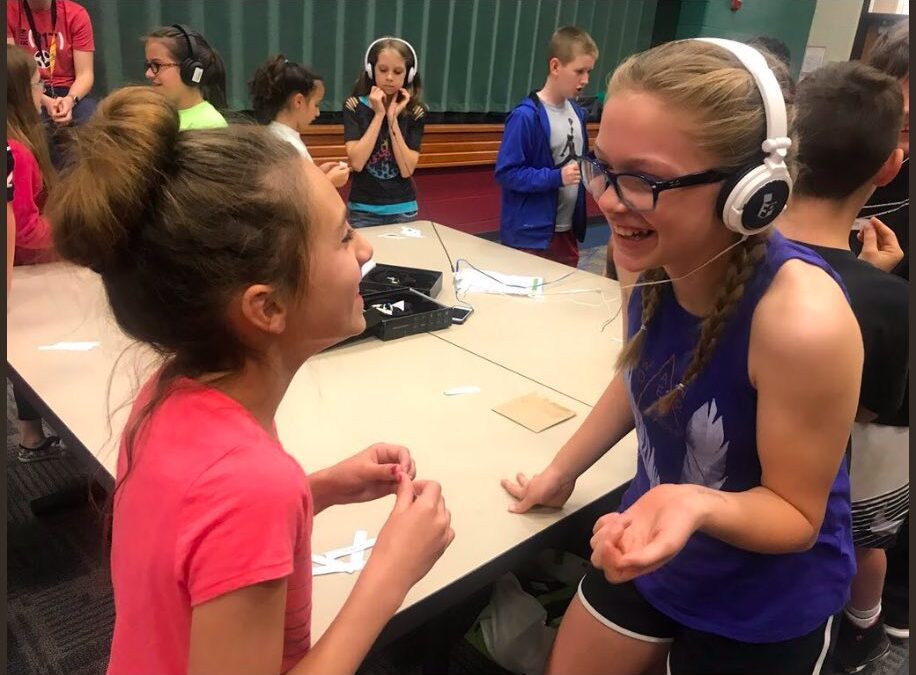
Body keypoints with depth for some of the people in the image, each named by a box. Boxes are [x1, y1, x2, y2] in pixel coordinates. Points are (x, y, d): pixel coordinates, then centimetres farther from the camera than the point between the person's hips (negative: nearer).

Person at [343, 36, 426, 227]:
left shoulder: (415, 112, -2)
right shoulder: (354, 106, -5)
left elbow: (407, 170, -11)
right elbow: (356, 162, -16)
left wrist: (393, 118, -15)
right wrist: (379, 115, -15)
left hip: (403, 210, 1)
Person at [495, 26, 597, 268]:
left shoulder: (577, 112, 7)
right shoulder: (526, 116, -17)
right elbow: (506, 173, -19)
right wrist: (556, 177, -24)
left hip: (567, 232, 8)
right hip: (530, 236, -7)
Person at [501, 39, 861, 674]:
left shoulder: (801, 319, -35)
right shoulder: (661, 258, -16)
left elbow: (797, 515, -21)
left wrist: (698, 505, -40)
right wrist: (562, 469, 8)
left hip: (766, 607, -5)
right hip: (651, 551, 6)